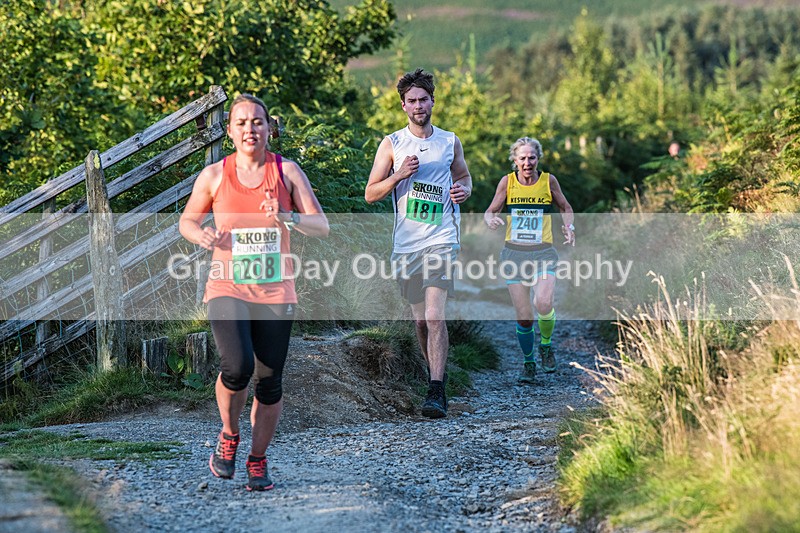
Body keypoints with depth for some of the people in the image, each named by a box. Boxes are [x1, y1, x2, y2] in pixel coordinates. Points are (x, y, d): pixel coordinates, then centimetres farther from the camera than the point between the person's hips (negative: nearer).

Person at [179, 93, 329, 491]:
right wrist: (202, 236, -8)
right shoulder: (214, 175, 2)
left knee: (270, 381, 3)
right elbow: (187, 220, 15)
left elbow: (321, 226, -1)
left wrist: (287, 218, -20)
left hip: (275, 292, 1)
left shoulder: (287, 171, 2)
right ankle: (228, 436, 7)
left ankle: (257, 461, 23)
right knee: (237, 367, -22)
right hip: (227, 289, -1)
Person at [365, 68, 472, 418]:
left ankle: (436, 393, -18)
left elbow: (464, 177, 24)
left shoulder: (450, 142, 9)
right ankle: (436, 374, 31)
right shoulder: (391, 144, 6)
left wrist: (464, 190, 0)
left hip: (441, 240, -2)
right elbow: (371, 194, 5)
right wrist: (400, 175, -12)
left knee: (435, 317, -16)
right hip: (405, 244, 2)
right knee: (420, 319, 11)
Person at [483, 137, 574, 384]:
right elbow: (490, 211, 8)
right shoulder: (507, 182, 0)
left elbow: (566, 208, 15)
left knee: (543, 303, -25)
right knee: (523, 316, -2)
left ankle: (546, 345, 6)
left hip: (543, 252, -1)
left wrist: (569, 226, -5)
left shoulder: (548, 180, 0)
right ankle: (528, 362, 22)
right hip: (514, 253, 1)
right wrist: (490, 220, -15)